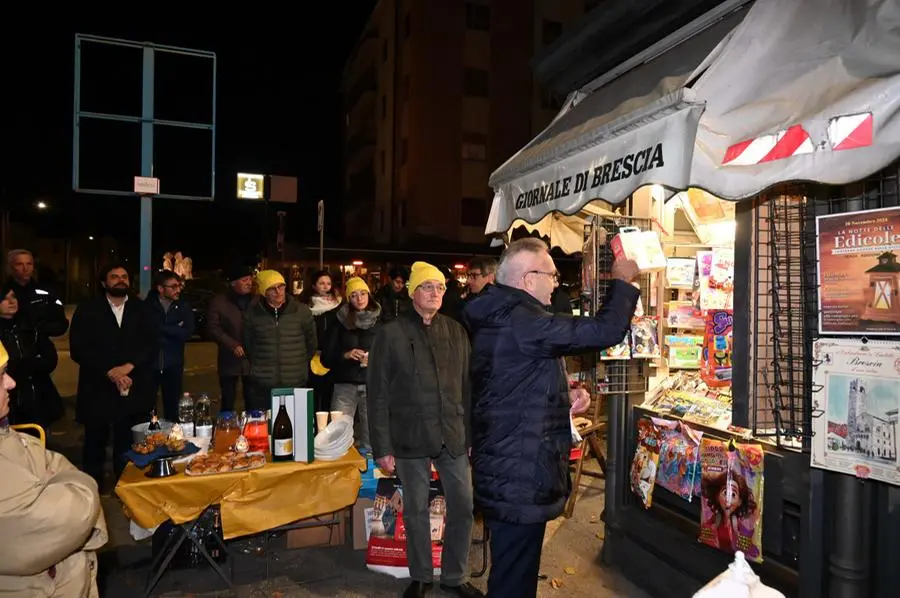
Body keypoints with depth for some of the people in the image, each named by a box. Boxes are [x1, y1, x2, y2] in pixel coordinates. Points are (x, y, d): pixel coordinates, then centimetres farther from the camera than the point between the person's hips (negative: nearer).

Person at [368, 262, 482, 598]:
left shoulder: (455, 332, 7)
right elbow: (378, 395, -4)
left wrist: (473, 434, 6)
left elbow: (467, 388, 9)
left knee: (463, 508, 6)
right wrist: (382, 447, -7)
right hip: (410, 438, -2)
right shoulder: (391, 334, -3)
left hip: (453, 437, 3)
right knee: (416, 511, 10)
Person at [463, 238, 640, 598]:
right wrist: (622, 281, -6)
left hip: (502, 473, 10)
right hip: (521, 479, -10)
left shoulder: (497, 321, 11)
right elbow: (605, 331, -23)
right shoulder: (521, 323, -22)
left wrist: (564, 397, 6)